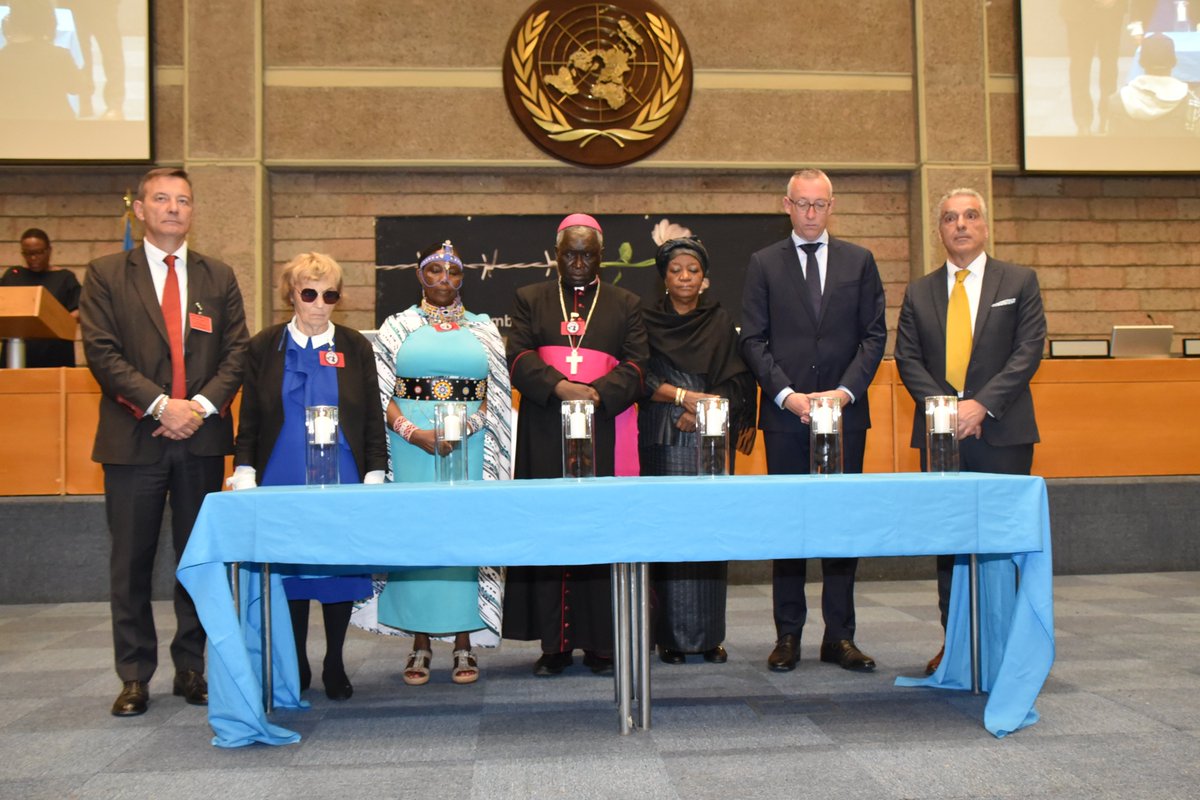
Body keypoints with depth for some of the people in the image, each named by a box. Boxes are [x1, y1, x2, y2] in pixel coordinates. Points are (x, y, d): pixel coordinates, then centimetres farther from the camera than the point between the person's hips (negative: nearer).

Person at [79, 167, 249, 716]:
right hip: (134, 439, -2)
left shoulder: (218, 277, 12)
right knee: (132, 562, 4)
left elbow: (237, 352, 6)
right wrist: (160, 405, -14)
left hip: (203, 438, 2)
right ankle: (135, 676, 15)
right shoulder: (105, 275, 5)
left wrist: (202, 404, -10)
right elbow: (102, 352, -4)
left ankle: (192, 668, 19)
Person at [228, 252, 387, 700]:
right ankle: (296, 666, 21)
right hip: (282, 479, 0)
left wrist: (374, 475, -1)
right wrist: (244, 473, -2)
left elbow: (373, 417, 6)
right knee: (289, 569, 5)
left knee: (341, 571, 2)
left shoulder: (355, 348, 6)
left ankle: (334, 664, 19)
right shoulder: (265, 347, 6)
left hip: (342, 480, 0)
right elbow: (248, 419, 7)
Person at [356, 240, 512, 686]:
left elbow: (496, 395, 7)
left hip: (468, 447, 1)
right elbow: (381, 394, 3)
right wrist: (412, 432, -13)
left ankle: (463, 643, 7)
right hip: (411, 447, 0)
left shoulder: (482, 329, 11)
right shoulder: (397, 328, 9)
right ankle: (420, 645, 8)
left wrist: (465, 428, -10)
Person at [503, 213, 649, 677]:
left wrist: (598, 393, -15)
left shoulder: (626, 305, 14)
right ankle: (554, 644, 6)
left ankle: (600, 644, 6)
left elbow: (636, 366, 3)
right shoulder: (530, 300, 15)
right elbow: (519, 357, 1)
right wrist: (560, 387, -17)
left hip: (605, 433, 0)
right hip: (546, 435, 1)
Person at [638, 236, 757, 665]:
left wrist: (701, 412, -8)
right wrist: (686, 396, -11)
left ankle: (710, 633, 7)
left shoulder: (721, 322, 11)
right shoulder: (648, 321, 7)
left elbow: (737, 381, 5)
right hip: (662, 438, -1)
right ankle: (672, 634, 2)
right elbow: (640, 378, -1)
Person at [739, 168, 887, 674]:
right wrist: (788, 395, -10)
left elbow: (874, 334, 6)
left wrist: (844, 391, -8)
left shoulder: (859, 262, 11)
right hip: (784, 414, -1)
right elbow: (752, 340, 2)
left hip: (845, 410, 1)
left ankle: (839, 635, 12)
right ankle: (788, 634, 10)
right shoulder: (764, 264, 8)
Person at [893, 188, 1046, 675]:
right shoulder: (919, 293, 12)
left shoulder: (1019, 282, 6)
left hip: (1002, 432, -2)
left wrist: (981, 405, -15)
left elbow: (1028, 351, -4)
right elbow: (908, 359, 5)